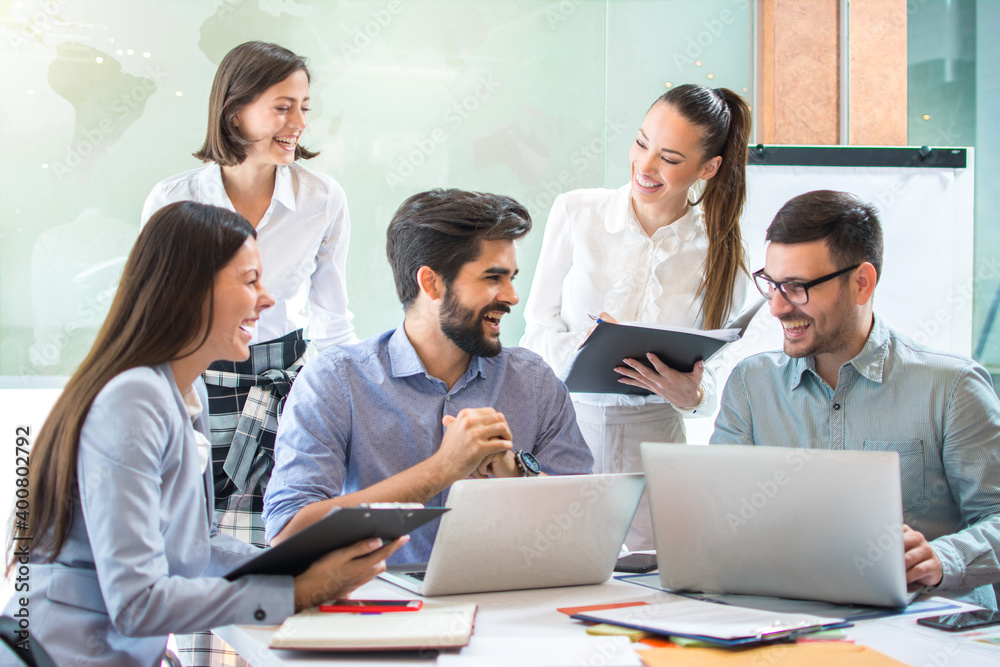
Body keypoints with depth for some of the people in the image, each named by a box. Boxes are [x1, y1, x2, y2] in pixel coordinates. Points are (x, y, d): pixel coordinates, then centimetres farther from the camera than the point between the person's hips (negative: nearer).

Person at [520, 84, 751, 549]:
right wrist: (585, 350, -21)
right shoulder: (575, 212, -2)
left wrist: (691, 396, -20)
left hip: (652, 437, 1)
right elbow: (539, 324, 0)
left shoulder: (722, 257, -1)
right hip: (561, 420, 0)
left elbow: (709, 377, 3)